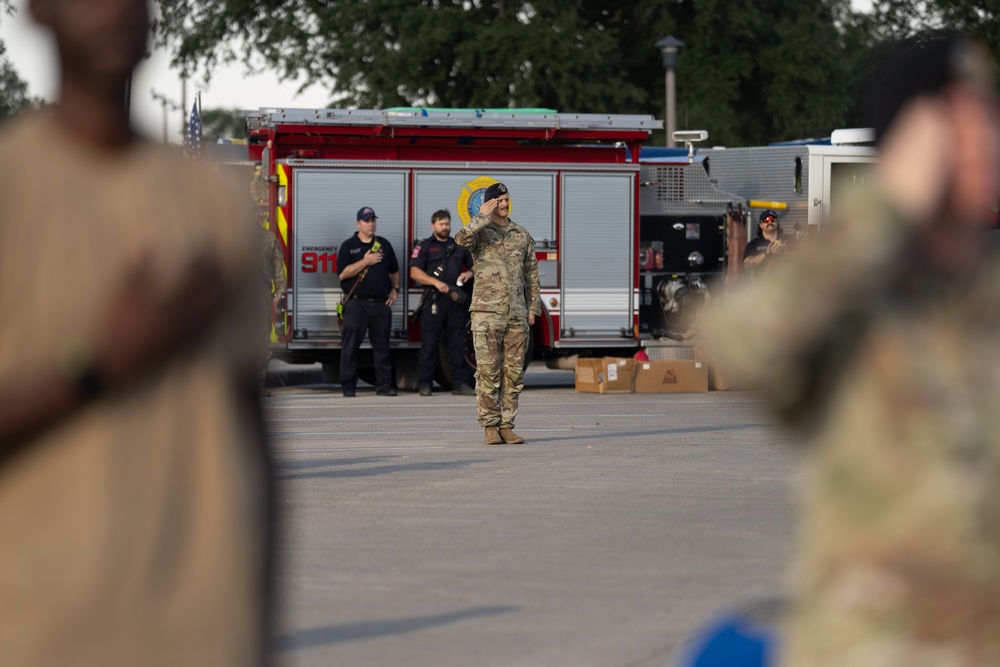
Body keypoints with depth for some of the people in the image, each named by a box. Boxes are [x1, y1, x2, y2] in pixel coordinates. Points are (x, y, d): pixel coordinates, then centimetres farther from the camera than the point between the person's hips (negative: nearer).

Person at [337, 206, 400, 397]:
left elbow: (394, 270, 25)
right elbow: (342, 273, -9)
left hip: (381, 303, 4)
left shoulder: (384, 245, 15)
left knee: (382, 345, 6)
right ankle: (348, 386, -3)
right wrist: (366, 261, -12)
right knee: (351, 345, -5)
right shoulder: (349, 246, 2)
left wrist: (395, 290, 12)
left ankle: (384, 384, 10)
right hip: (357, 303, -4)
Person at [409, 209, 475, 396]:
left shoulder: (459, 246, 18)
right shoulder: (424, 247, 4)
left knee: (458, 343, 4)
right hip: (433, 301, -4)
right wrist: (436, 282, -19)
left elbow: (473, 264, 27)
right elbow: (415, 272, -7)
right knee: (429, 343, -3)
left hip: (456, 300, 4)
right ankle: (425, 384, 0)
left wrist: (470, 273, 3)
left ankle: (460, 383, 6)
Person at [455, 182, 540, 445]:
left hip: (517, 315, 4)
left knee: (513, 373, 3)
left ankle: (506, 426, 9)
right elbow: (462, 239, -25)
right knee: (488, 372, -4)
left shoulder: (522, 235, 12)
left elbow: (531, 274, 14)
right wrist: (483, 216, -18)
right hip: (487, 312, -4)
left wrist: (533, 309, 7)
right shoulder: (479, 231, 1)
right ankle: (490, 427, 0)